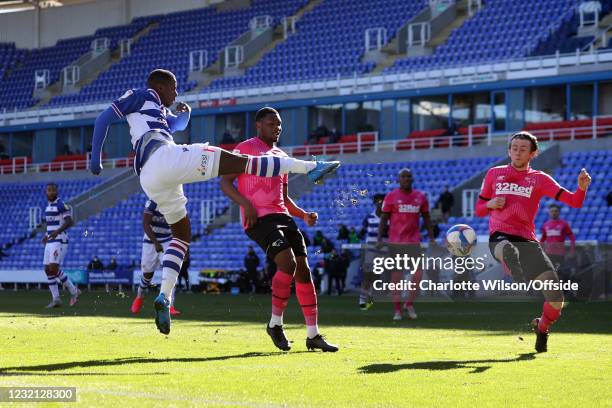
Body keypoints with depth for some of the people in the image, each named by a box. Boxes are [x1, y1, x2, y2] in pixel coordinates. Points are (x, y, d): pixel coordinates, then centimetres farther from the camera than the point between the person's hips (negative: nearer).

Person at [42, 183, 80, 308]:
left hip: (60, 241, -9)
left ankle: (73, 291, 0)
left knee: (53, 268, -16)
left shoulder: (61, 205, -11)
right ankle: (56, 299, 8)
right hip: (50, 242, 9)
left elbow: (69, 222, -20)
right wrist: (47, 235, 21)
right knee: (48, 270, 3)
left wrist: (57, 231, -33)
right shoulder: (48, 206, 17)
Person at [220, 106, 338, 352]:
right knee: (288, 263, -24)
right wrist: (246, 203, -20)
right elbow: (225, 182, -4)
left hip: (282, 216, 7)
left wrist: (303, 215, 12)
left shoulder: (281, 157, 25)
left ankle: (313, 335, 5)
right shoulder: (246, 148, 3)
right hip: (258, 218, -7)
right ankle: (275, 324, -7)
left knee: (303, 270, -1)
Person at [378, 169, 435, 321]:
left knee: (418, 274, -7)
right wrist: (380, 239, -8)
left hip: (414, 242, 2)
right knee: (396, 275, 1)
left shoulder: (420, 197, 8)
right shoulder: (391, 197, 0)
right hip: (395, 242, -2)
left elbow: (426, 218, 15)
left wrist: (431, 238, 8)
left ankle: (409, 303, 14)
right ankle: (397, 310, 9)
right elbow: (383, 219, 1)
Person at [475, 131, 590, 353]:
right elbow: (479, 210, 23)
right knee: (507, 249, -42)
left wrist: (582, 187, -19)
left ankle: (542, 327, 20)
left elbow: (574, 202, 3)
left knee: (556, 299, -11)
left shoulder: (540, 179, 13)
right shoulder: (494, 174, 17)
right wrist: (490, 204, 0)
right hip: (500, 237, -1)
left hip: (527, 240, 1)